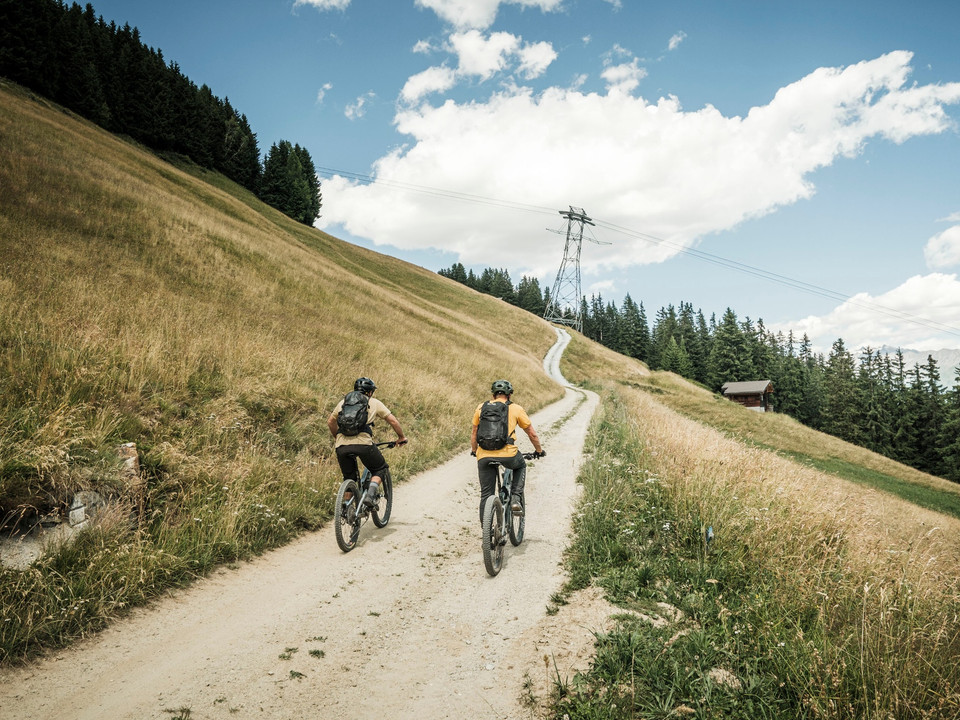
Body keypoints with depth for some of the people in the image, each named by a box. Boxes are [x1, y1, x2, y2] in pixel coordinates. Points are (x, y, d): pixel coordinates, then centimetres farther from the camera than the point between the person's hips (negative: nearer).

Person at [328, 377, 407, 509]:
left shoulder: (343, 401, 25)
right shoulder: (374, 403, 16)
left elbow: (330, 422, 32)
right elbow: (393, 421, 12)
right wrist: (401, 437, 26)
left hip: (342, 445, 4)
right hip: (363, 442, -3)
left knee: (349, 478, 22)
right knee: (380, 469, 18)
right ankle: (371, 494, -3)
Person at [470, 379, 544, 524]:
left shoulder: (481, 407, 14)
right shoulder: (516, 409, 8)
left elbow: (474, 434, 21)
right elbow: (532, 434, 14)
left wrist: (473, 450, 38)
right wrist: (539, 451, 30)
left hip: (484, 456, 2)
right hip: (508, 454, -2)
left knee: (486, 494, 14)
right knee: (521, 466, 32)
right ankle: (516, 499, 16)